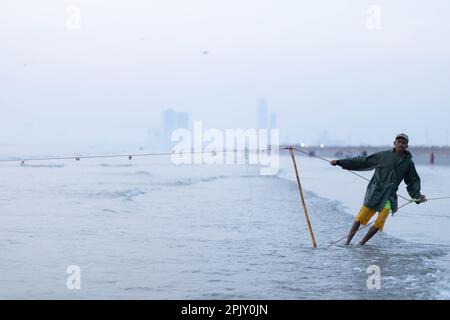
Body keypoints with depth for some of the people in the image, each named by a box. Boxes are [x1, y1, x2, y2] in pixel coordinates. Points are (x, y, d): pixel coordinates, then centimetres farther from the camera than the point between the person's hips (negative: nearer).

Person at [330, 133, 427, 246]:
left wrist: (417, 196, 0)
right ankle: (347, 242, 1)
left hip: (389, 197, 1)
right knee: (359, 219, -7)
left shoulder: (408, 163, 10)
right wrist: (340, 162, 8)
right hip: (374, 193, -1)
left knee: (379, 224, -11)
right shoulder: (383, 156, 5)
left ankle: (361, 244, 4)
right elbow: (362, 162, 8)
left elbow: (413, 182, 18)